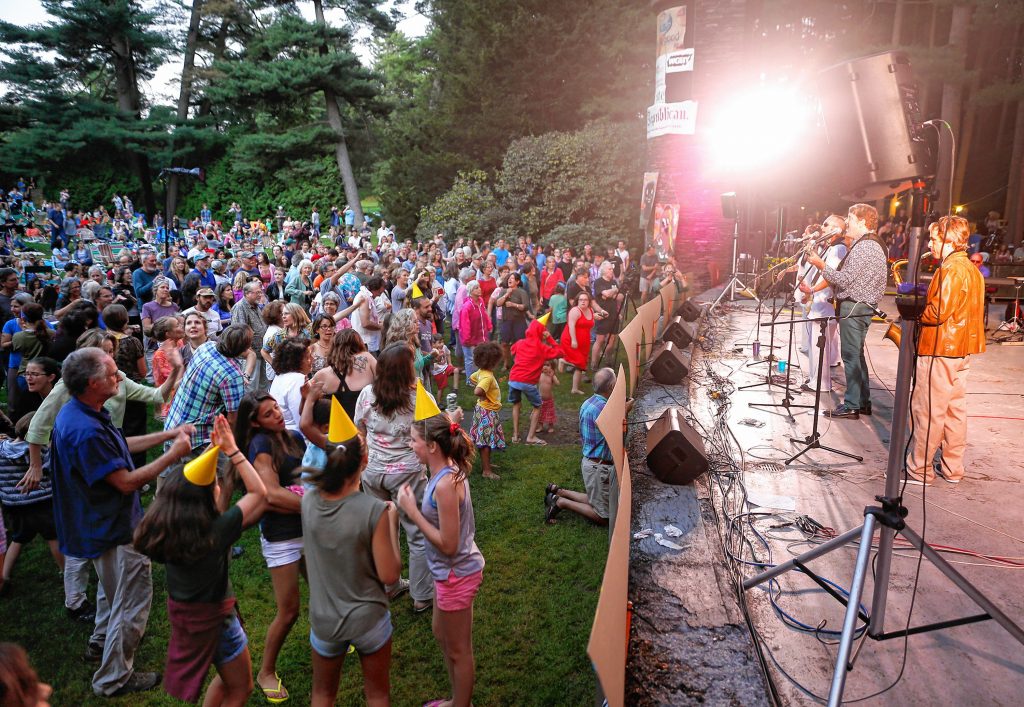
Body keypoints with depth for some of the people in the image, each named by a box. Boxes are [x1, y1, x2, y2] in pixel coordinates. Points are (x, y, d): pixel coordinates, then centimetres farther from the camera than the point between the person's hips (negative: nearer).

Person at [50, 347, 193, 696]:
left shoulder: (78, 412, -3)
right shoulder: (86, 432, -35)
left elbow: (120, 445, 10)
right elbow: (126, 482, -30)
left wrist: (166, 435, 6)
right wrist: (173, 454, -22)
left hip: (103, 521, 11)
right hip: (114, 529, -11)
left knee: (114, 583, 33)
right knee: (134, 600, 5)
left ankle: (104, 637, 55)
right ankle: (114, 678, 21)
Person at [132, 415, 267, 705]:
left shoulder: (162, 528, -15)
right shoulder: (216, 531, -32)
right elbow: (259, 492, -23)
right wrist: (232, 450, -22)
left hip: (182, 609, 7)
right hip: (212, 616, -7)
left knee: (227, 677, 30)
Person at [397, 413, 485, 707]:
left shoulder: (445, 484, -31)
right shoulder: (448, 472, -2)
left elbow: (448, 544, -26)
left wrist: (412, 511, -22)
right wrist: (414, 503, -3)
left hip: (456, 574, -10)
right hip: (450, 571, 10)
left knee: (458, 650, 12)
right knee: (442, 636, 28)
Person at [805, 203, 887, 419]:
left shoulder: (863, 247, -17)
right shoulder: (872, 244, 18)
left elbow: (845, 279, -21)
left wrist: (821, 265, -13)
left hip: (853, 307, -11)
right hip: (861, 306, 11)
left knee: (851, 356, -6)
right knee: (856, 354, 16)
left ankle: (851, 406, -1)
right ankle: (863, 402, 24)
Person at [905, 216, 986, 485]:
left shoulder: (951, 270, -17)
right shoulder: (971, 269, 14)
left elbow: (937, 312, -24)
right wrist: (920, 303, 10)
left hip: (940, 350, -10)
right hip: (962, 349, 10)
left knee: (928, 412, -3)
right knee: (955, 410, 14)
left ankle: (919, 470, 4)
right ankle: (953, 468, 23)